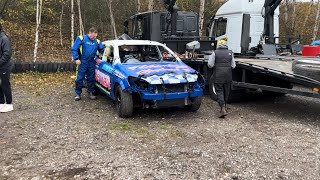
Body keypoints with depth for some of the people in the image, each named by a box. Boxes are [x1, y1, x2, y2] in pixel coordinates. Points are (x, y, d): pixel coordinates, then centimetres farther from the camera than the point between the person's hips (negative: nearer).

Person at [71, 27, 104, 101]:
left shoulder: (97, 41, 6)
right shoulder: (81, 39, -6)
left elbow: (102, 49, 15)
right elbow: (74, 49, -5)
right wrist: (76, 59, -12)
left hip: (91, 63, 4)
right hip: (82, 62, -4)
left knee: (91, 78, 10)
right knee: (79, 78, 0)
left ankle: (91, 93, 22)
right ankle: (78, 94, 11)